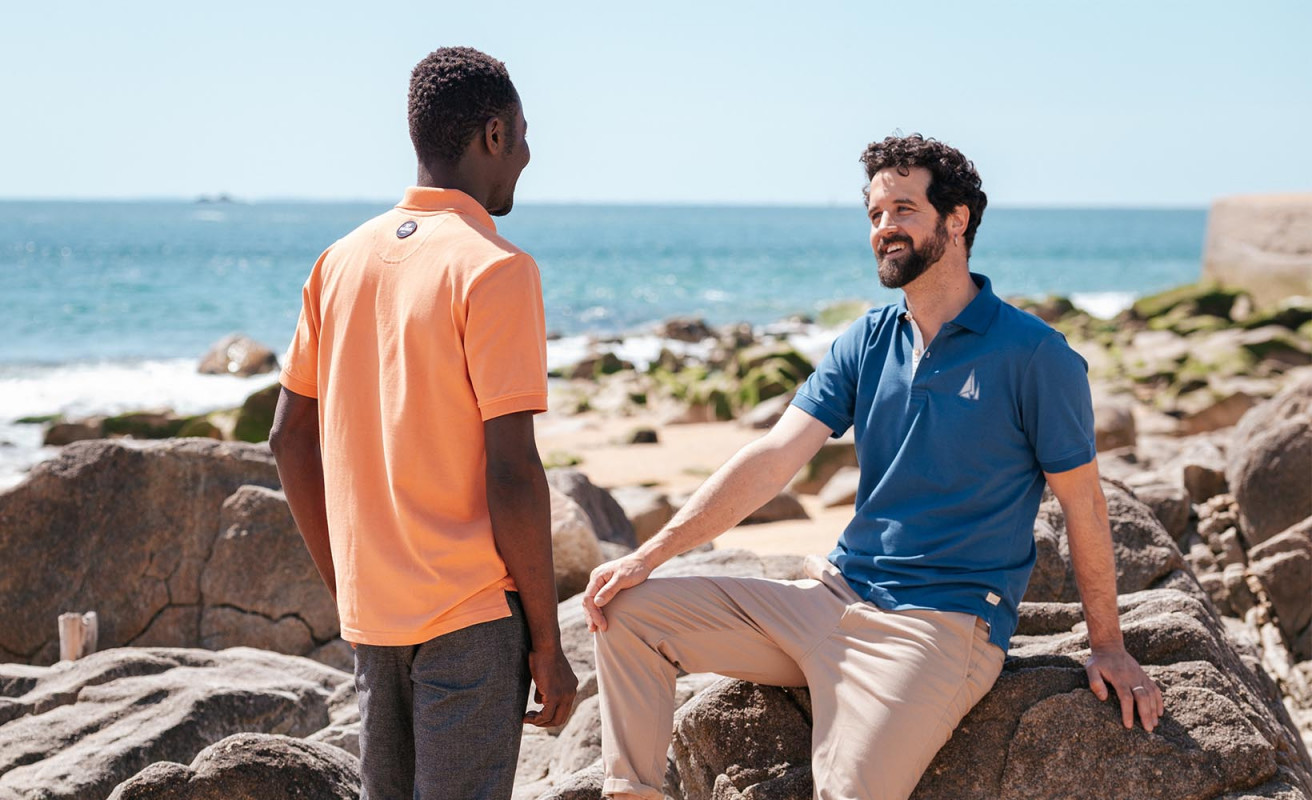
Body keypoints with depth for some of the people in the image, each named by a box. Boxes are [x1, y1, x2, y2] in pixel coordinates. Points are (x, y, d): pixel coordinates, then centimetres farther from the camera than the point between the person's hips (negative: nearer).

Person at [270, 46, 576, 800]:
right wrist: (548, 642, -9)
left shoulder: (342, 259, 7)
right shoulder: (495, 267, -13)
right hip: (472, 614, -7)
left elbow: (290, 437, 11)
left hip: (371, 611, 7)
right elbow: (511, 471, -17)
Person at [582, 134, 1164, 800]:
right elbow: (773, 458, 2)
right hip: (833, 595, 6)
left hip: (944, 623, -6)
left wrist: (1107, 645, 3)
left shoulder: (1034, 357, -8)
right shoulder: (866, 342, 8)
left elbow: (1082, 503, -1)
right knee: (626, 611, -5)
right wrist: (648, 556, -7)